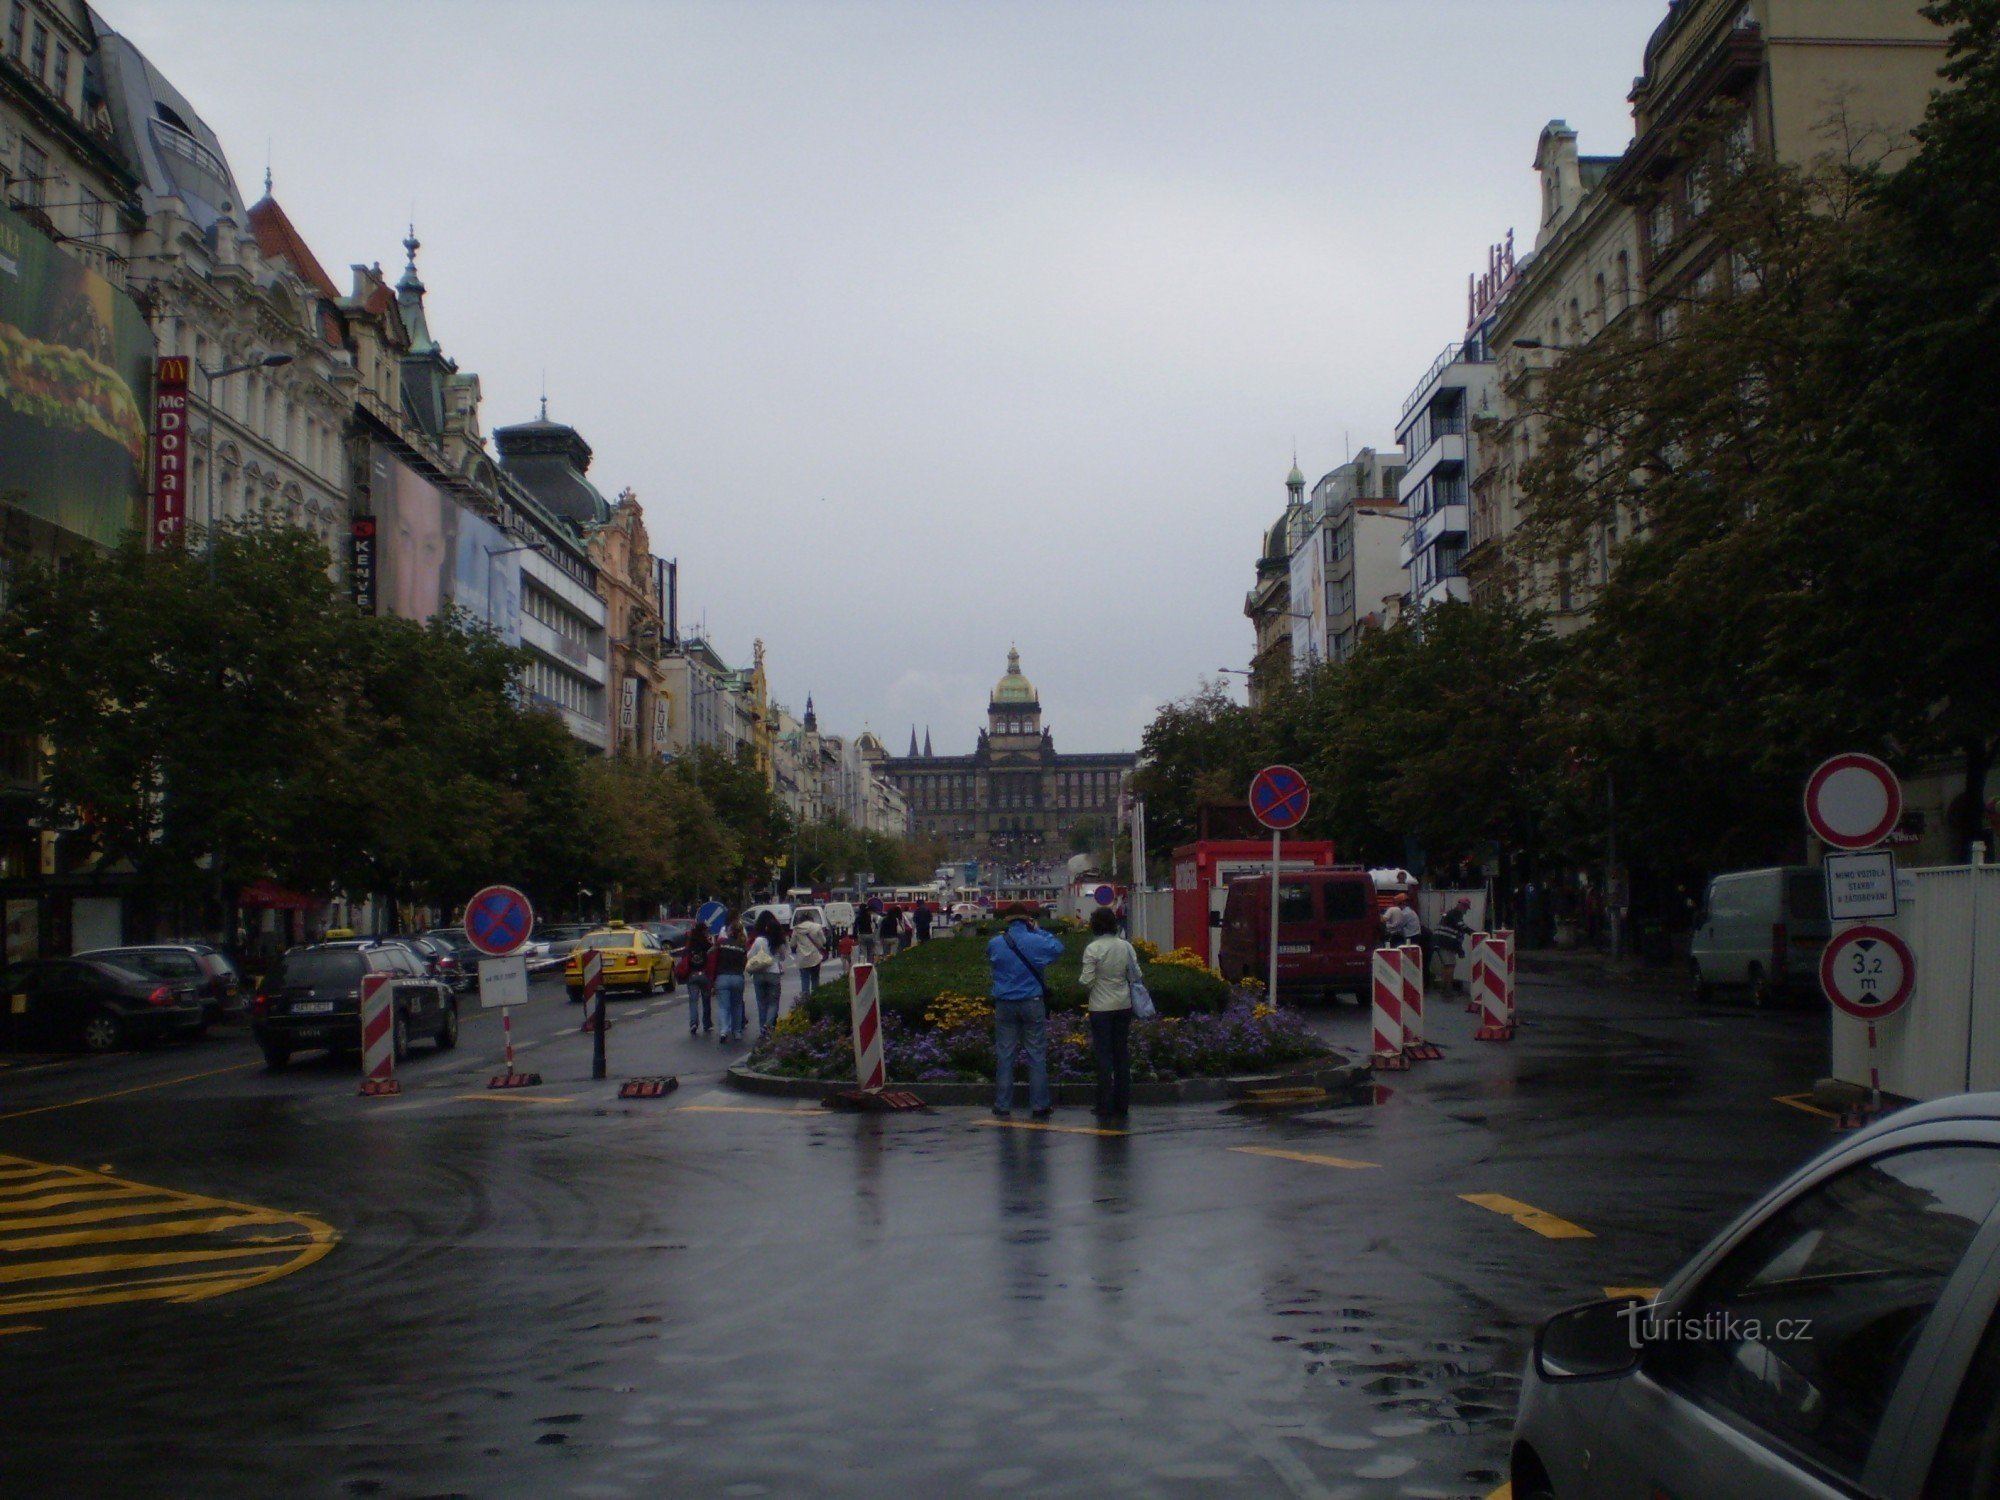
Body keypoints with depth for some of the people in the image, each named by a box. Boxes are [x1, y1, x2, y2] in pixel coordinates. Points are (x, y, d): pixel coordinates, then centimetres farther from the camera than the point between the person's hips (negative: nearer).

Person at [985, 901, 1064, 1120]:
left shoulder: (995, 944, -4)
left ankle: (1002, 1106, 8)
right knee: (1037, 1056, 5)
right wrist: (1038, 930, 11)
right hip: (1032, 1003, -2)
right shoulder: (1036, 942, -10)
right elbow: (1058, 947, 9)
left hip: (1005, 1005, 2)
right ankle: (1039, 1106, 7)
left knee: (1004, 1056, 7)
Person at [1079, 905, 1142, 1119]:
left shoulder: (1093, 949, -14)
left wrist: (1084, 982, 7)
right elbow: (1136, 975, 1)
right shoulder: (1126, 947, -2)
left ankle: (1106, 1107, 3)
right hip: (1124, 1005, 4)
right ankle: (1122, 1104, 17)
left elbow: (1087, 981, -15)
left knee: (1103, 1055, 2)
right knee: (1122, 1053, 12)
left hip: (1101, 1007, -4)